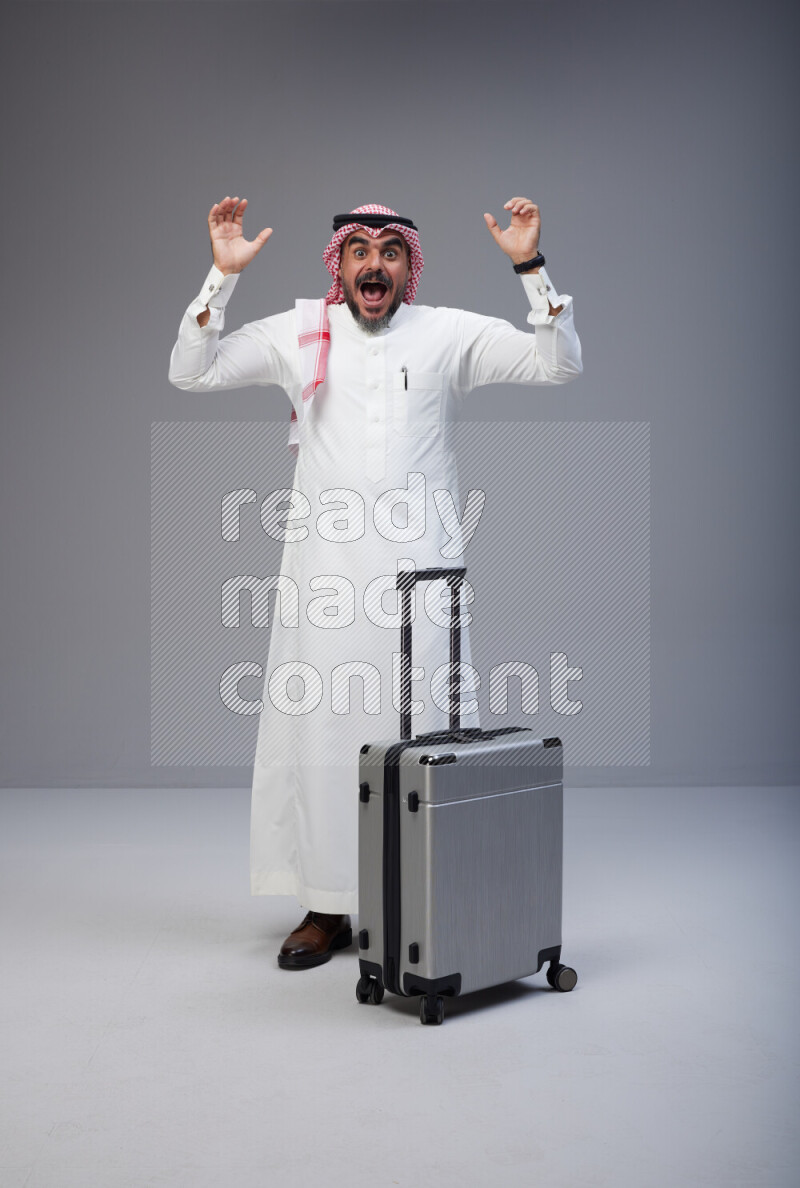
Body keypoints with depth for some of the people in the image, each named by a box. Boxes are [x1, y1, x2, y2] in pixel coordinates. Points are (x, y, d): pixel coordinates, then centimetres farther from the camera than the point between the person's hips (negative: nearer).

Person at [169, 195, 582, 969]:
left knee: (429, 731, -1)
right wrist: (223, 277, -2)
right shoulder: (298, 333, 9)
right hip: (324, 569, 1)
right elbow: (190, 374, 8)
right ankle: (326, 907, 13)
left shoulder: (450, 334, 7)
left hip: (421, 566, -1)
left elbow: (559, 364, 5)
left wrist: (531, 268, -5)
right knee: (320, 727, 2)